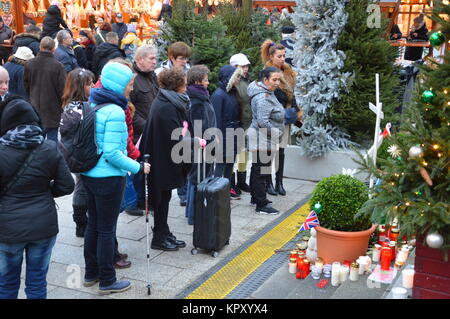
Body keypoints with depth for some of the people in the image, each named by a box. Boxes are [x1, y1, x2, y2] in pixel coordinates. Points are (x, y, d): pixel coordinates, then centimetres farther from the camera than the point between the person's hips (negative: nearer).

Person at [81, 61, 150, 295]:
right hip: (108, 178, -8)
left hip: (89, 174, 9)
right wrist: (138, 167, -12)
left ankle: (91, 274, 32)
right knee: (107, 229, 3)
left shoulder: (93, 105, 6)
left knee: (93, 224, 19)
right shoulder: (115, 112, -21)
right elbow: (112, 153, -23)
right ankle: (107, 281, 16)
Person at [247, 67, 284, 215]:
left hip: (262, 140, 11)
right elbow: (263, 122, -27)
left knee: (257, 168, 20)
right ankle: (261, 205, 3)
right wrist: (277, 134, -15)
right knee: (261, 171, -4)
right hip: (263, 140, -11)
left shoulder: (268, 93, 11)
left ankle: (256, 197, 34)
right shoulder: (263, 97, -22)